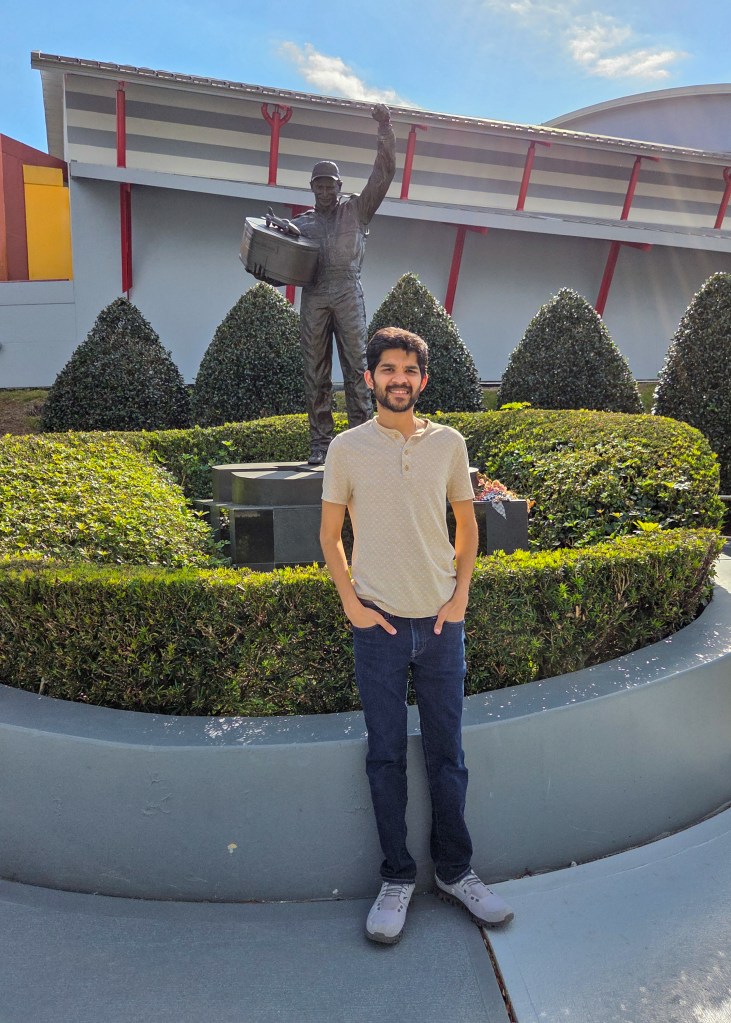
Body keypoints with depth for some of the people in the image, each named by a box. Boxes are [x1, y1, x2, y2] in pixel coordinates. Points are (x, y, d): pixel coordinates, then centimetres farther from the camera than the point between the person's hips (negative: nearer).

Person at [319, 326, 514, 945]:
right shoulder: (348, 447, -1)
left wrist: (460, 595, 2)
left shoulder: (449, 443, 3)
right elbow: (329, 534, 5)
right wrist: (351, 603, -4)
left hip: (441, 621, 1)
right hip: (378, 622, -1)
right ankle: (397, 878, 26)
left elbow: (467, 525, 12)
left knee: (447, 754, 11)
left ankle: (456, 872, 30)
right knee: (386, 756, 8)